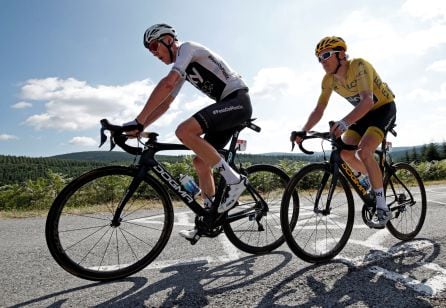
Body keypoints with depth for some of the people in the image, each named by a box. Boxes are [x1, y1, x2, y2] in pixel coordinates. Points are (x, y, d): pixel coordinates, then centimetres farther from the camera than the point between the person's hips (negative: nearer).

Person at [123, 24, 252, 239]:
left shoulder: (187, 48, -7)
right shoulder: (182, 68, 21)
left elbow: (167, 83, -25)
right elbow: (164, 104, 19)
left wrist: (139, 120, -27)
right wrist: (139, 128, 7)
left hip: (238, 100, -9)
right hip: (230, 105, 10)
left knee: (184, 131, -28)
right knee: (200, 161, 6)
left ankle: (234, 180, -20)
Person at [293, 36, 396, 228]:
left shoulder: (359, 65, -29)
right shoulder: (329, 80, -10)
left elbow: (367, 100, -44)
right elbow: (319, 109, -10)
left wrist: (344, 122, -60)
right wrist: (303, 132, -22)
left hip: (384, 108, -6)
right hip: (364, 113, 6)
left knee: (363, 151, -26)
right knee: (344, 152, -9)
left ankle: (382, 208, -16)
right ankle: (373, 178, 21)